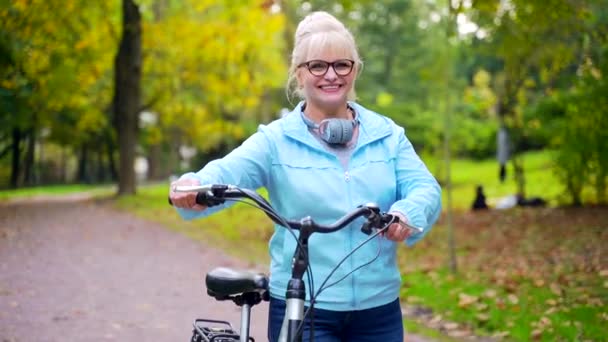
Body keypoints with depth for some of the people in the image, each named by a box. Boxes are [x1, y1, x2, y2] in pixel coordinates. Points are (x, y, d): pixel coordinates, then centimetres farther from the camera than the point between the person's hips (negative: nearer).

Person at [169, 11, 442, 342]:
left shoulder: (387, 134, 6)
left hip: (378, 309, 3)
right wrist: (193, 185, -42)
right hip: (301, 310, -3)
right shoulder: (276, 139, -2)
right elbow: (227, 172, -18)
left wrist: (408, 213, -28)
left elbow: (426, 188, -4)